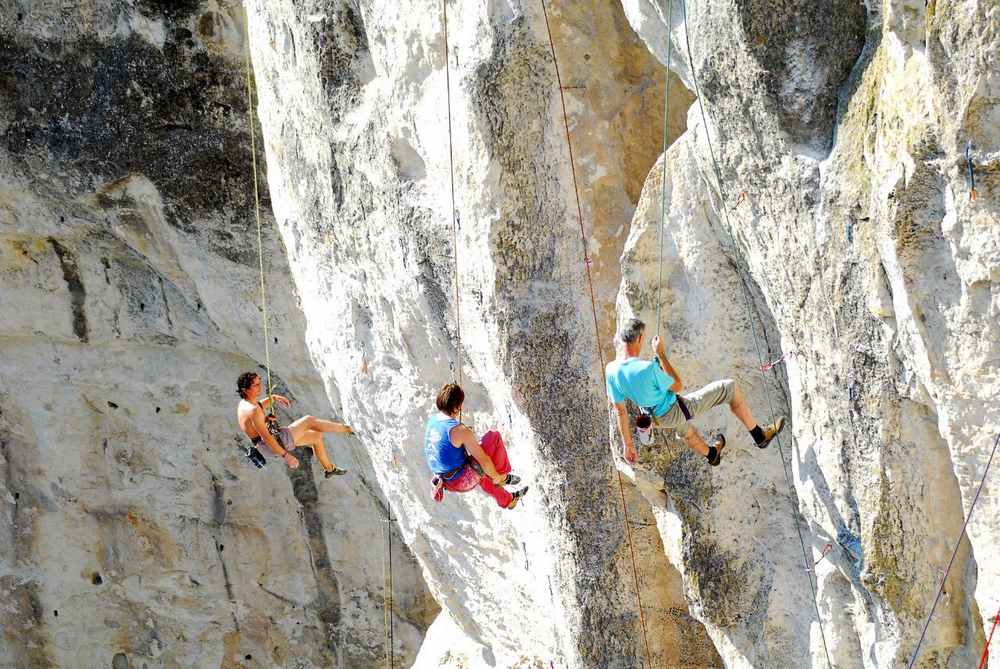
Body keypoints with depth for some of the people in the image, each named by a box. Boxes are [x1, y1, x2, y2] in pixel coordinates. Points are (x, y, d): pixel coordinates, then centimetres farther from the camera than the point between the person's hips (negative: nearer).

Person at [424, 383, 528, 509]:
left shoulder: (432, 420, 0)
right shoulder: (460, 431, -25)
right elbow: (484, 460, -18)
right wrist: (495, 477, -1)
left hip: (446, 482, 8)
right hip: (463, 481, -8)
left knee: (480, 470, 38)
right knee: (494, 436, -2)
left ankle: (507, 500, 52)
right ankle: (502, 477, 15)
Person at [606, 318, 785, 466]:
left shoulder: (611, 370, -18)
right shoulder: (648, 368, -38)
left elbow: (620, 411, -7)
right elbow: (677, 386, -18)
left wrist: (628, 444, 5)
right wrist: (661, 353, -16)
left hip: (656, 417, 7)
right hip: (676, 411, -7)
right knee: (729, 388, 4)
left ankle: (711, 454, 67)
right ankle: (759, 435, 19)